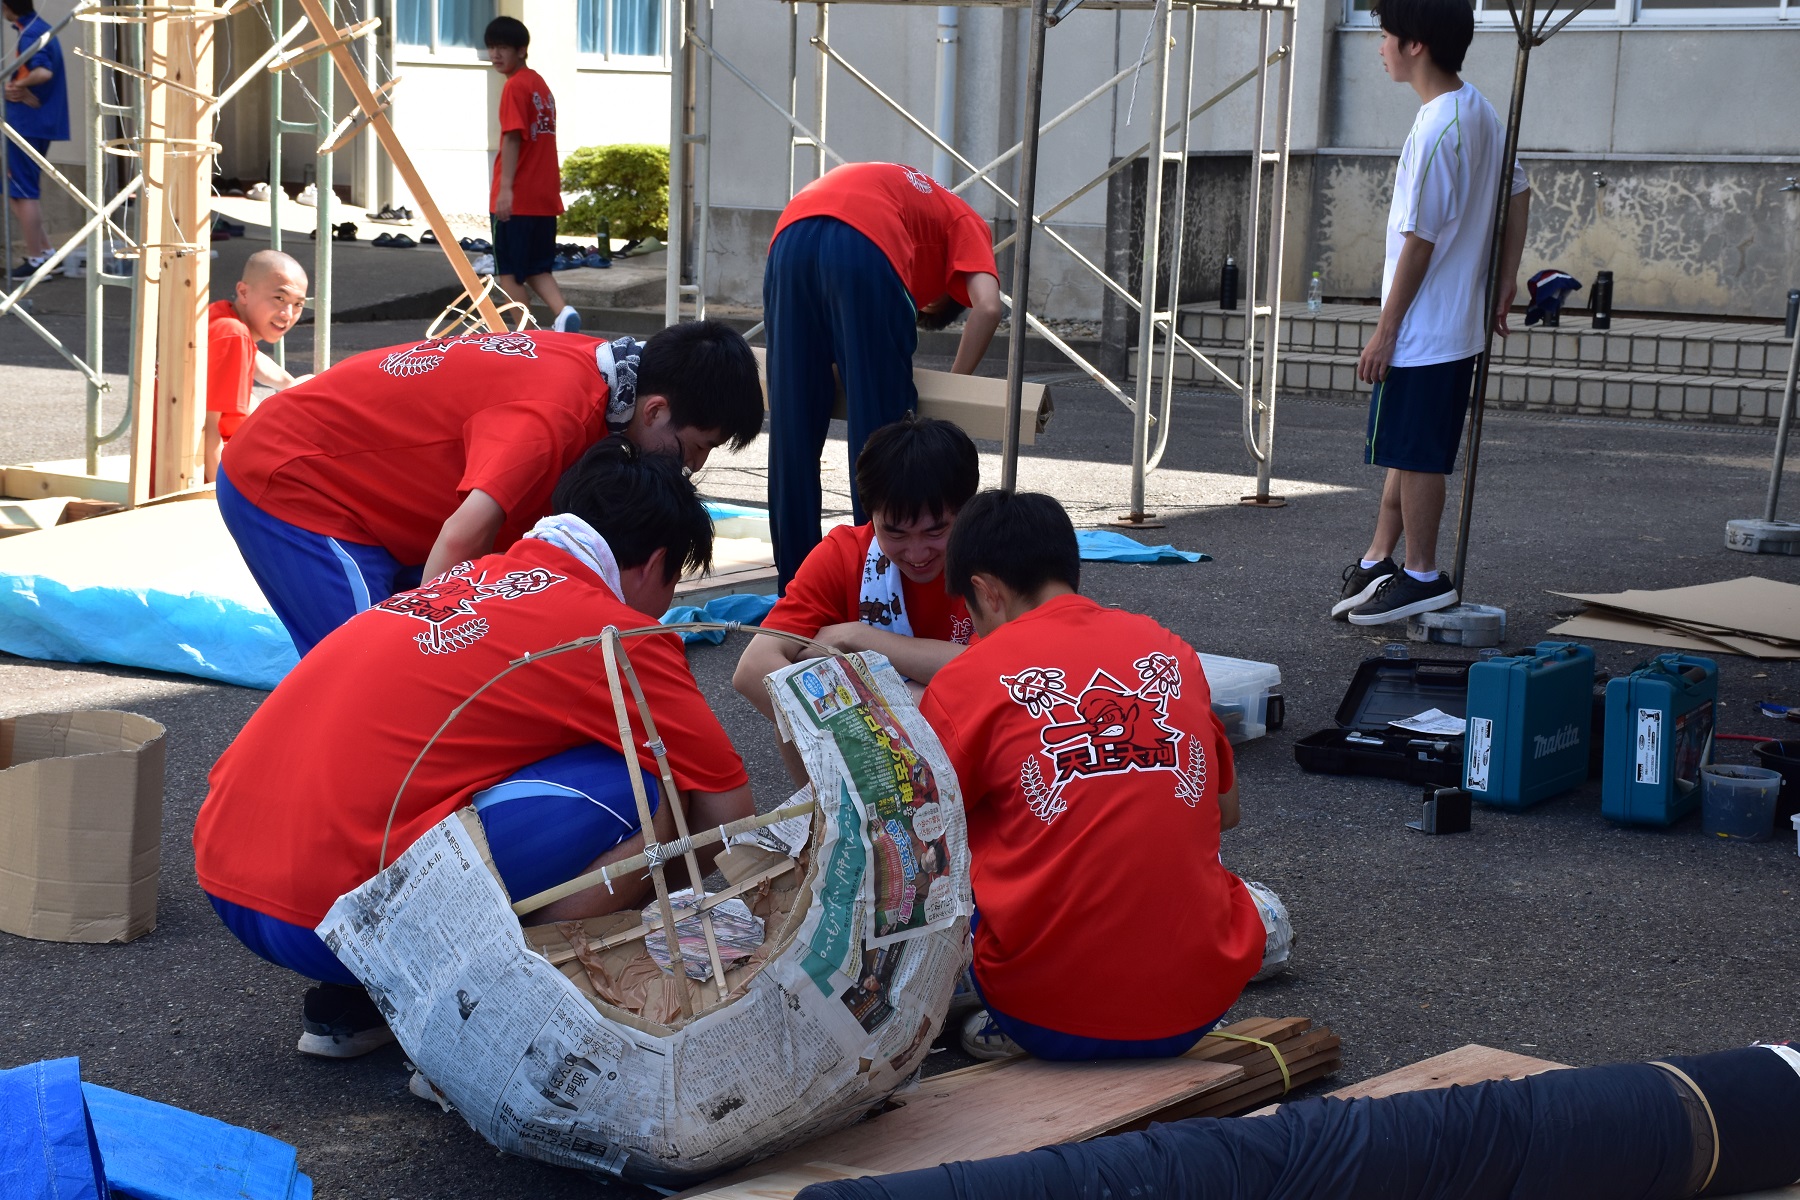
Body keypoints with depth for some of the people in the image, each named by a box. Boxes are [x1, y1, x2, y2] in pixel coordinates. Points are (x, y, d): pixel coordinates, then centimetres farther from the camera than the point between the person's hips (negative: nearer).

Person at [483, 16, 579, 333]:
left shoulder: (515, 86, -10)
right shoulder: (540, 84, 16)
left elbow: (513, 138, -19)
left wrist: (505, 187, -24)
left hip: (516, 199, -8)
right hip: (545, 197, 8)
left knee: (509, 272, 1)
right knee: (536, 269, 14)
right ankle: (563, 313, -9)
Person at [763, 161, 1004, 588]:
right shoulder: (962, 223, 26)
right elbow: (986, 308, 6)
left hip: (789, 238, 5)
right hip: (865, 249, -5)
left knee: (791, 431, 12)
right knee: (878, 430, 4)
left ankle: (795, 582, 18)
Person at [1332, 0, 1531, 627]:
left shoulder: (1435, 129, -22)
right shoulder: (1479, 111, 8)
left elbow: (1420, 240, -20)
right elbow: (1518, 192, 16)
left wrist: (1385, 330, -14)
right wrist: (1506, 279, 18)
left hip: (1422, 332, -10)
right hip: (1461, 324, 10)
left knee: (1415, 455, 2)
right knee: (1407, 450, 16)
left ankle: (1422, 576, 11)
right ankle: (1376, 562, 24)